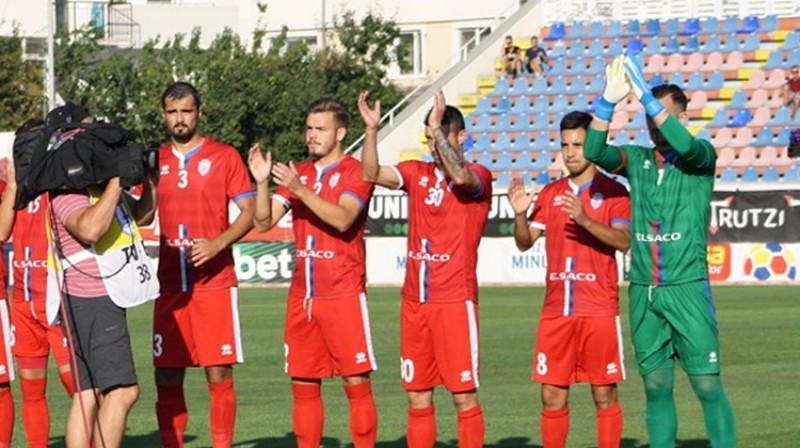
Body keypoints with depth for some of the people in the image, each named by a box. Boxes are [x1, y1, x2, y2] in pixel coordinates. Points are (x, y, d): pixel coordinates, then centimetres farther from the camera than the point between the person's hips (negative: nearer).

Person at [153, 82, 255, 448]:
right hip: (169, 284, 3)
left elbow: (248, 213, 0)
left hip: (215, 282, -3)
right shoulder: (154, 160, 12)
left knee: (219, 375, -5)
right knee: (167, 377, 2)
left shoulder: (224, 156, 3)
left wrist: (218, 243, -16)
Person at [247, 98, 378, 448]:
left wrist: (300, 189, -26)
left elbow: (342, 219, -20)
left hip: (344, 295, -5)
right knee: (303, 385, 6)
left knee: (356, 382, -5)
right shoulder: (298, 173, 14)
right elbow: (264, 222, 6)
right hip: (302, 296, 6)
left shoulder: (355, 172, -3)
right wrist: (262, 182, -9)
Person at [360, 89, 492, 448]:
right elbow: (372, 174, -2)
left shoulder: (478, 177, -3)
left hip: (455, 301, -5)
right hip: (414, 301, 5)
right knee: (417, 398, 7)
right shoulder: (417, 174, 11)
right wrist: (372, 130, -15)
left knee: (464, 397, -5)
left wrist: (439, 129, -30)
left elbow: (459, 176, -26)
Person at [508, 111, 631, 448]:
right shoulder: (551, 193, 13)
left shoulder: (612, 192, 0)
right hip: (556, 309, 4)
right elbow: (525, 242, 10)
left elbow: (624, 241, -14)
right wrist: (520, 215, -10)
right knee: (552, 394, 4)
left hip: (599, 309, -4)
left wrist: (586, 220, -28)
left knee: (604, 394, -1)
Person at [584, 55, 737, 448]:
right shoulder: (637, 160, 11)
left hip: (687, 287, -4)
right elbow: (595, 151, -6)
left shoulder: (700, 157, 2)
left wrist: (646, 96, -24)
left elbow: (687, 145, -22)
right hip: (644, 290, 4)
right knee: (656, 386, 6)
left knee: (707, 385, -6)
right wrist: (609, 99, -19)